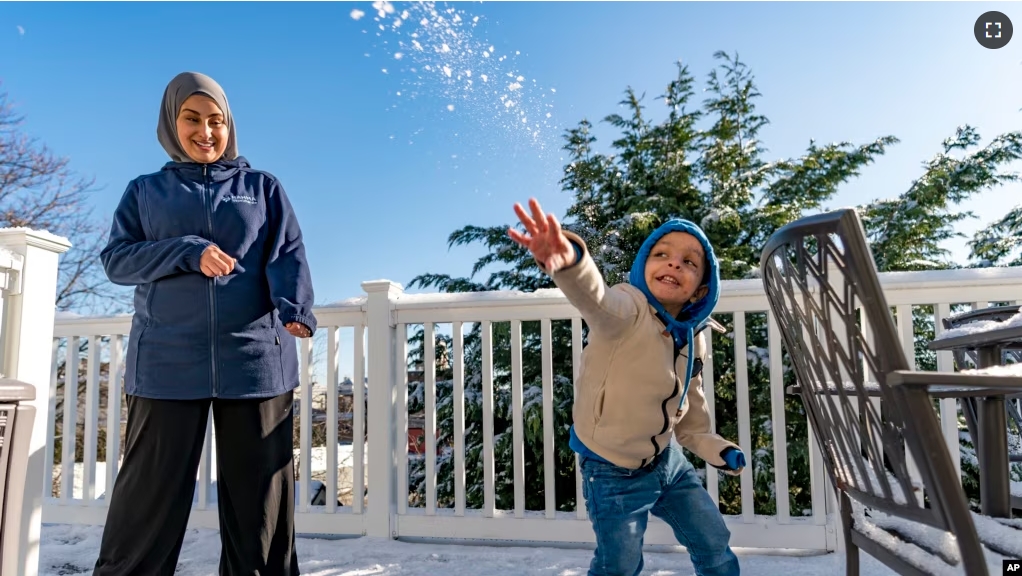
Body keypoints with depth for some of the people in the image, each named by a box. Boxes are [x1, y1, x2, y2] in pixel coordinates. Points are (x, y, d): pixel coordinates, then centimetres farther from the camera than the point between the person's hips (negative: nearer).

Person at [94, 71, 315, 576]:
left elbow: (289, 255, 1)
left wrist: (294, 308, -19)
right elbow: (116, 259, 5)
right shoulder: (145, 191, 15)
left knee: (258, 497, 4)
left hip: (255, 359, 0)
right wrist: (189, 252, -12)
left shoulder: (263, 187, 13)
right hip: (168, 362, 1)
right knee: (150, 497, 4)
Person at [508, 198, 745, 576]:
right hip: (615, 473, -6)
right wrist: (570, 262, -72)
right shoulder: (629, 310, -25)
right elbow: (596, 298, -51)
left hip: (667, 461, 7)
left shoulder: (693, 339, -2)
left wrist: (718, 451, 2)